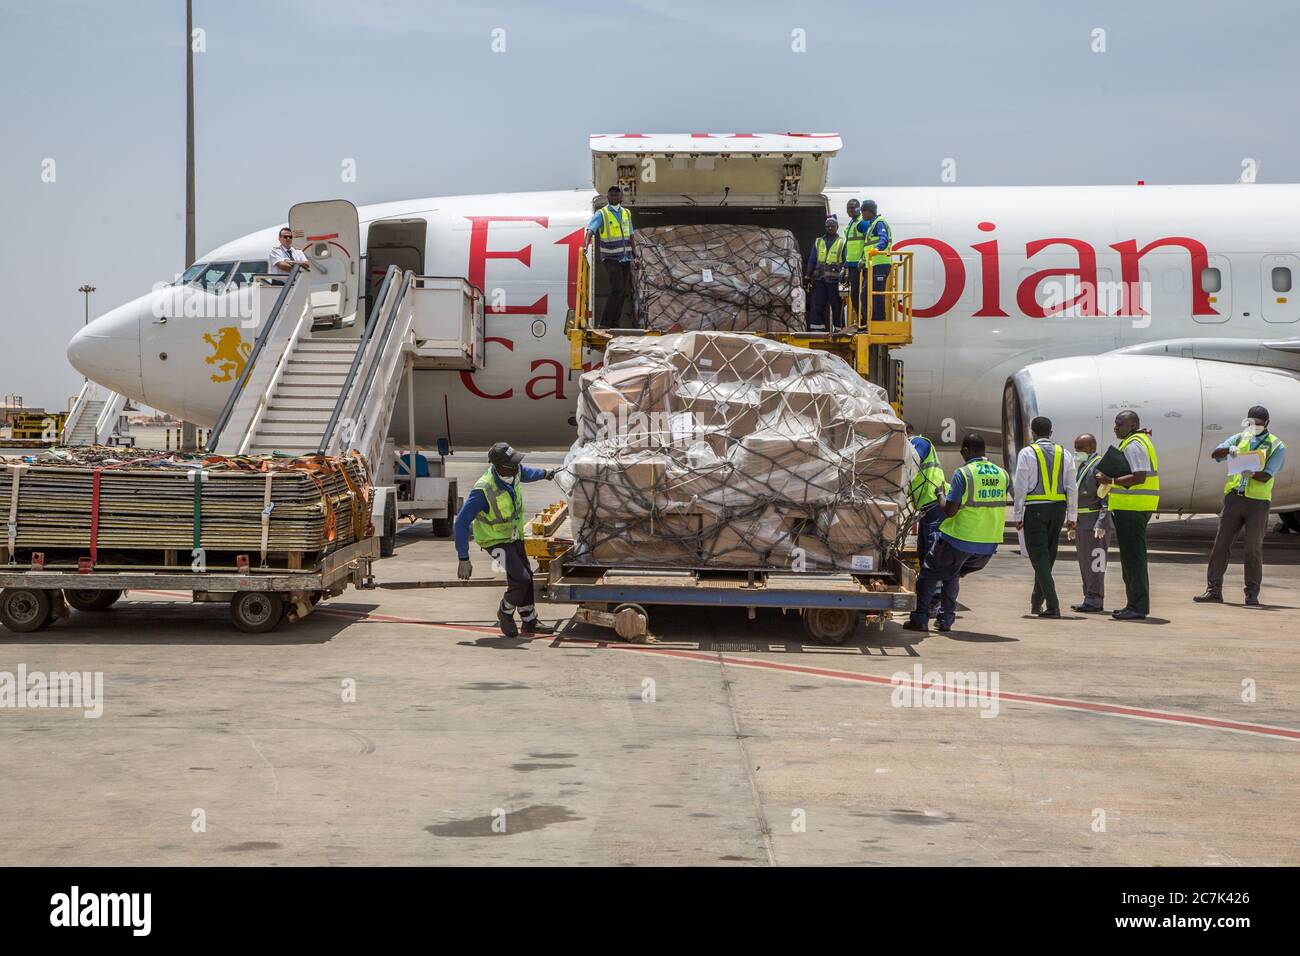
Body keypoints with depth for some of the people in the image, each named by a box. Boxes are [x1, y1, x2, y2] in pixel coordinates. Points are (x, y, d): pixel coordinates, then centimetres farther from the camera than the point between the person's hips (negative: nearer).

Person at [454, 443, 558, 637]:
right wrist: (463, 559, -30)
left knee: (525, 577, 13)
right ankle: (505, 612, 10)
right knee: (520, 579, -17)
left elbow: (524, 472, 14)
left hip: (514, 534, 7)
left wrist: (543, 473, 36)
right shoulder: (483, 490, -35)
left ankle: (530, 622, 28)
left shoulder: (514, 471, -15)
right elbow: (462, 522, -30)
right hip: (495, 539, -7)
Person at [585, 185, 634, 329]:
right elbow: (590, 231, -22)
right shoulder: (601, 214, -7)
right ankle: (604, 323, -15)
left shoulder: (626, 213, 11)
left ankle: (614, 324, 14)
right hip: (611, 259, -6)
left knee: (622, 292, 6)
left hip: (625, 259, 6)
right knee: (617, 289, -19)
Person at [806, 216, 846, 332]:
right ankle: (817, 329, 0)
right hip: (819, 280, 3)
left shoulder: (842, 242, 5)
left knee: (837, 308, 1)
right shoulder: (818, 242, 17)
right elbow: (811, 261, 17)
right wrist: (808, 277, 10)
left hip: (835, 281, -3)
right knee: (817, 306, -2)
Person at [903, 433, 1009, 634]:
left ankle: (920, 619, 10)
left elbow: (950, 511, -15)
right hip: (989, 543, 6)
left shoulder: (963, 474, -14)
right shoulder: (1002, 475, 4)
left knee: (929, 574, 13)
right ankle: (945, 620, 23)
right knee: (952, 576, 26)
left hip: (960, 539, -6)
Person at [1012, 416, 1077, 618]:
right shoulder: (1064, 454, 8)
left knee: (1040, 557, -3)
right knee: (1048, 555, 16)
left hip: (1035, 509, -5)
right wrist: (1072, 516, 9)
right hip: (1059, 509, 5)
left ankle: (1053, 606, -12)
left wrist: (1017, 516, -5)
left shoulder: (1027, 453, -4)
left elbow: (1021, 486, -8)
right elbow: (1072, 487, 5)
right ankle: (1036, 603, 25)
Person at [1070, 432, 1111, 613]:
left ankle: (1094, 600, -7)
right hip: (1082, 522, 10)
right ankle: (1090, 599, 18)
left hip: (1094, 522, -10)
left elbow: (1107, 498, -17)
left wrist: (1101, 523, -24)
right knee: (1085, 562, 12)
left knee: (1093, 561, -9)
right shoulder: (1082, 466, 19)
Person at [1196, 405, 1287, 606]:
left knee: (1254, 548, -1)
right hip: (1234, 497, 3)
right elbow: (1215, 454, 1)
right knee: (1221, 543, 0)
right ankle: (1213, 590, 5)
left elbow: (1266, 476, -9)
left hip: (1258, 501, -3)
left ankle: (1252, 595, 6)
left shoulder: (1276, 446, 3)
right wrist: (1229, 449, -21)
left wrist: (1251, 473, -30)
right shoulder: (1240, 438, 13)